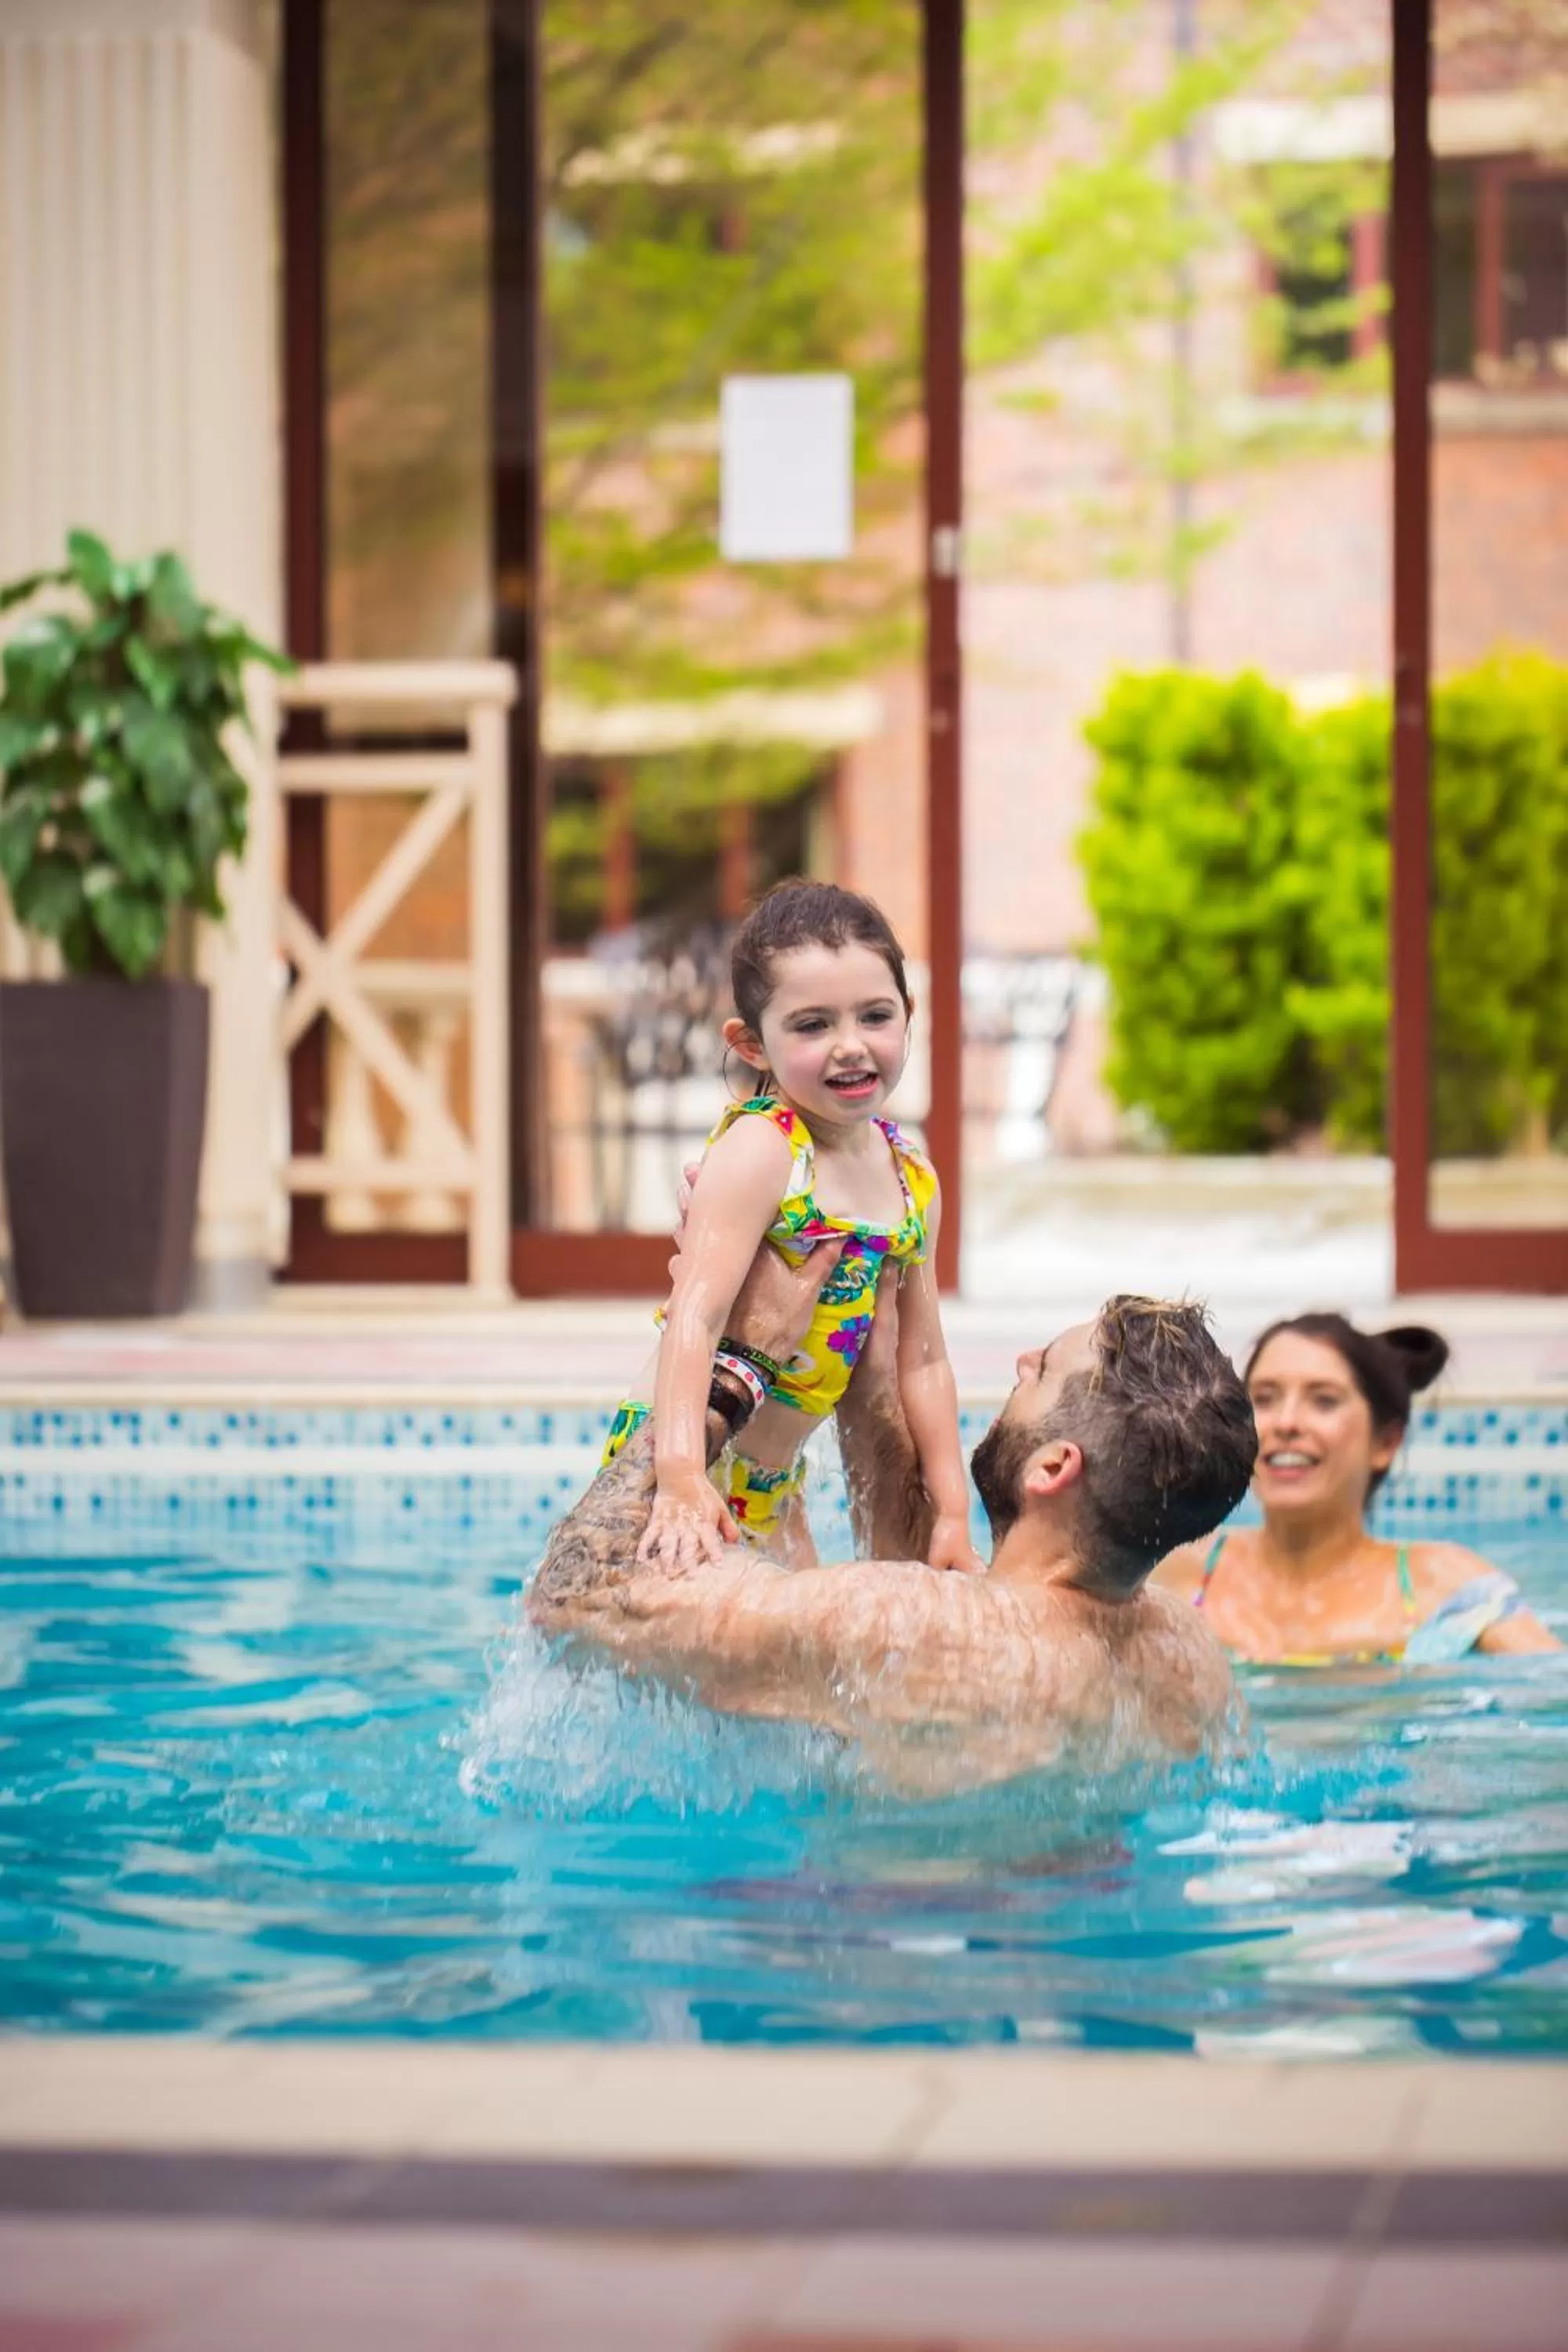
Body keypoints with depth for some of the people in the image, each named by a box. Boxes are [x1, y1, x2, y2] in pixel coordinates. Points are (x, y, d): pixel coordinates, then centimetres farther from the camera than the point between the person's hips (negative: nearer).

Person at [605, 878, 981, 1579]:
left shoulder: (913, 1178, 4)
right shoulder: (757, 1151, -18)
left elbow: (921, 1361, 11)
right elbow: (694, 1318, -29)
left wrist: (952, 1514, 7)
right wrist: (682, 1481, -40)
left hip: (773, 1487, 8)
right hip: (676, 1464, -7)